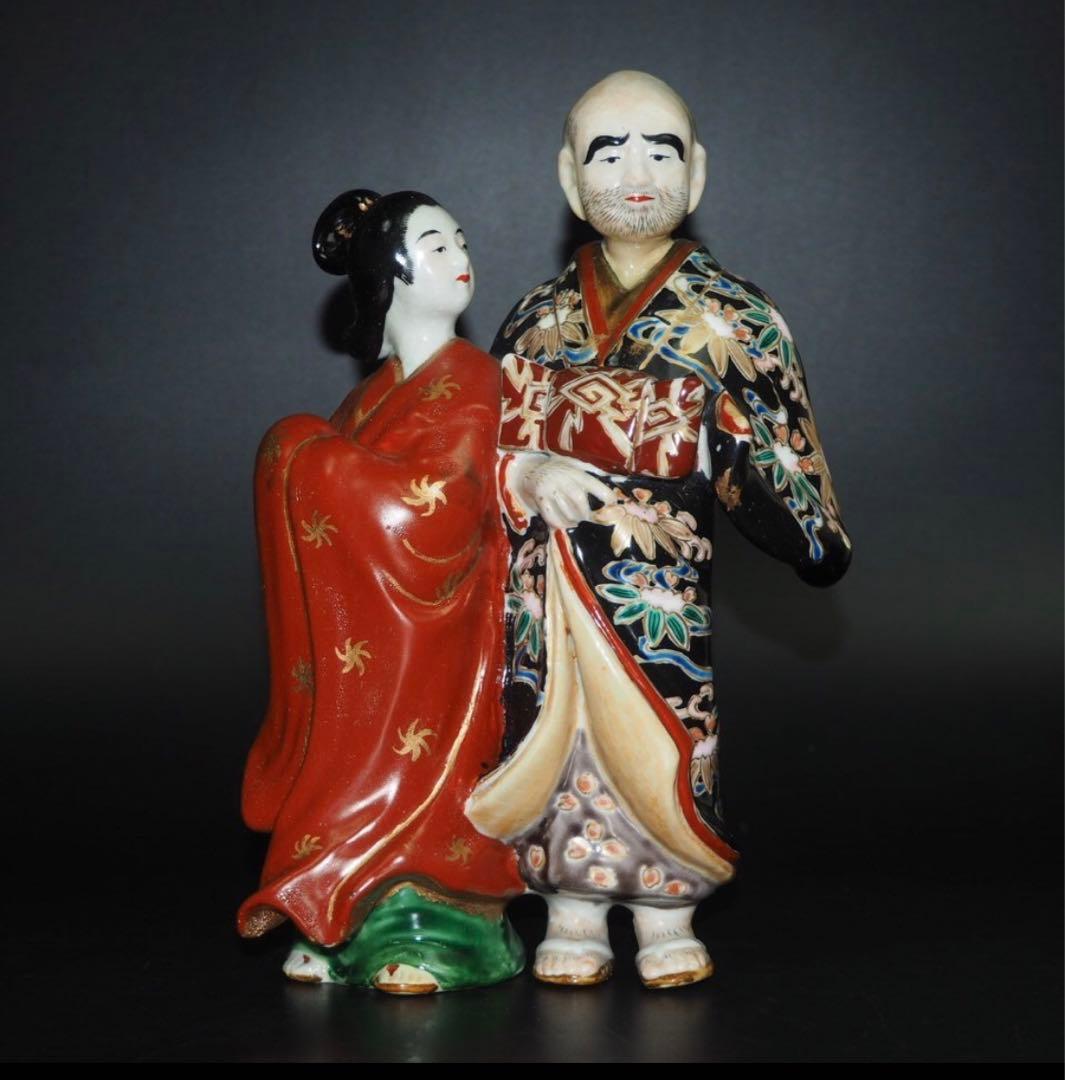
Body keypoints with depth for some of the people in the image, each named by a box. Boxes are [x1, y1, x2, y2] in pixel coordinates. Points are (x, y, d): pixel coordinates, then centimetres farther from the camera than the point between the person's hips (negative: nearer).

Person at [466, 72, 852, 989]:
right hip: (549, 584, 2)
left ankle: (666, 921, 12)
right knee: (557, 735, 3)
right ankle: (571, 921, 16)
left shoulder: (730, 315, 3)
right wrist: (530, 474, -8)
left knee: (657, 737, -4)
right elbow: (489, 439, 12)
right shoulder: (539, 316, 11)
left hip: (664, 576, -2)